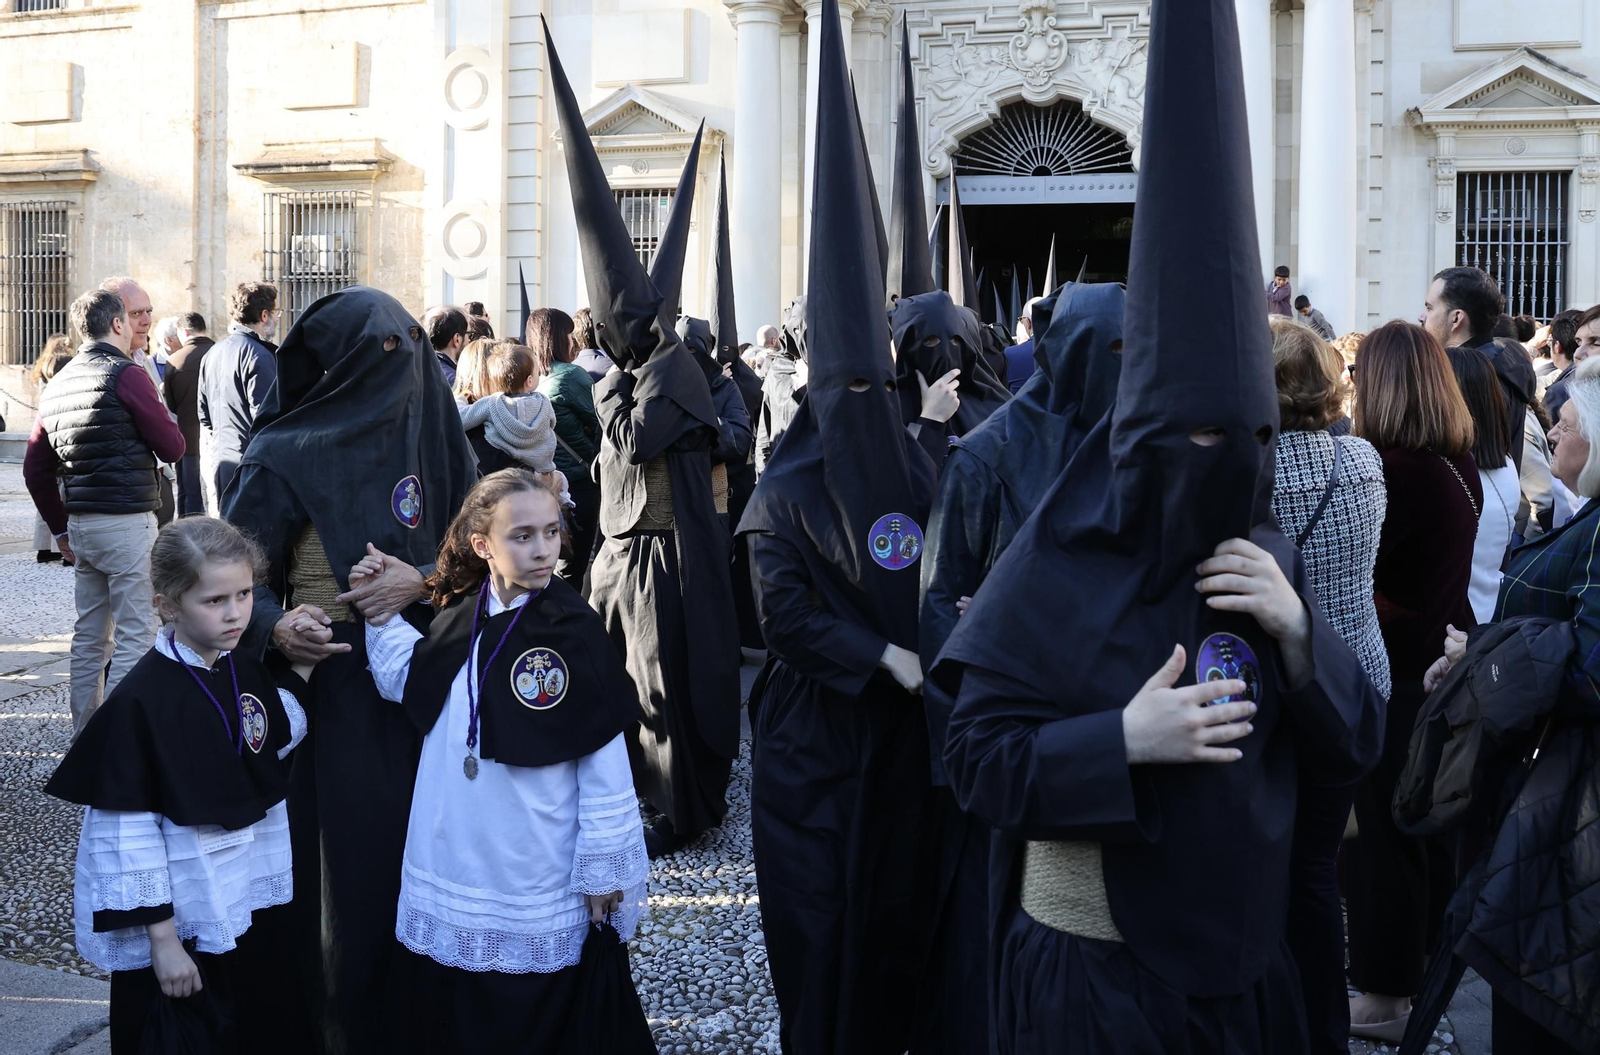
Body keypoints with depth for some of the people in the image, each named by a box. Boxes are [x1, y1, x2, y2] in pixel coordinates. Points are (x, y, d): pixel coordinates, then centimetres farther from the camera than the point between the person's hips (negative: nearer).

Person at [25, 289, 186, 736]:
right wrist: (168, 421, 12)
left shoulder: (58, 383, 12)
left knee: (90, 634, 14)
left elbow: (35, 468, 14)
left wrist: (60, 528, 20)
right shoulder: (126, 375, -10)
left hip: (80, 525, 7)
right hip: (127, 522, -7)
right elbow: (172, 448, -9)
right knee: (134, 633, -3)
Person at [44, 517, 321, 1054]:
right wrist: (161, 937, -16)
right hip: (180, 921, -6)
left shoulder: (248, 671, -1)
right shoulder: (140, 701, -20)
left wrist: (300, 674, -4)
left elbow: (276, 745, 12)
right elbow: (129, 828, -18)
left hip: (251, 906, 6)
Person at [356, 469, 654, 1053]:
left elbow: (605, 766, -12)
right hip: (453, 870, 5)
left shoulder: (574, 629, -14)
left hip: (542, 885, -5)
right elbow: (409, 687, 17)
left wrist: (602, 870, -10)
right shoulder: (457, 617, 0)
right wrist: (381, 619, 6)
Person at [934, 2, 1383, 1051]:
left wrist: (1298, 628, -15)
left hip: (1244, 958, 5)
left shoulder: (1271, 559, 1)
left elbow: (1353, 749, 2)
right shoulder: (1057, 564, -13)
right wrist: (1123, 741, -27)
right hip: (1086, 965, -4)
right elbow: (977, 758, -13)